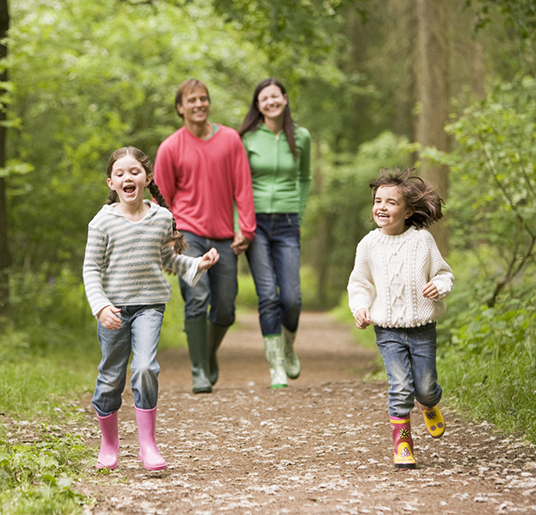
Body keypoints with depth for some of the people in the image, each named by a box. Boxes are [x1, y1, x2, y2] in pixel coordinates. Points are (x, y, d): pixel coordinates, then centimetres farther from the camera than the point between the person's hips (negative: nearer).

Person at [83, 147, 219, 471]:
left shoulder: (162, 217, 4)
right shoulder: (104, 221, -4)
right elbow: (91, 268, -4)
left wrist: (197, 265, 5)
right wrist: (101, 306, -16)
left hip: (150, 304, 1)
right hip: (114, 307, -1)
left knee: (145, 368, -18)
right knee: (111, 378, 7)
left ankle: (148, 444, -8)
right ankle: (109, 444, 28)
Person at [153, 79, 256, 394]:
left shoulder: (230, 139, 3)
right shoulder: (170, 148, 0)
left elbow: (242, 187, 4)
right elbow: (162, 199, 7)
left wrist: (246, 229, -2)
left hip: (224, 238, 2)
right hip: (188, 234, -2)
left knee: (225, 311, 5)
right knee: (197, 299, -17)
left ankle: (210, 354, 35)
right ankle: (200, 372, -9)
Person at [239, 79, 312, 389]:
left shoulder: (301, 137, 4)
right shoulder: (247, 138, -2)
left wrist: (299, 216, 12)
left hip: (286, 224, 2)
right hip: (255, 223, -2)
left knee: (292, 298, -4)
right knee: (268, 296, -10)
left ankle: (289, 348, 26)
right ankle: (276, 367, -2)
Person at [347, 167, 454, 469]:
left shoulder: (422, 240, -5)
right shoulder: (369, 245, -1)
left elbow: (443, 273, 4)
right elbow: (360, 283, 10)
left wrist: (439, 287, -18)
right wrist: (360, 308, -6)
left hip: (422, 328, 0)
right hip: (388, 330, 0)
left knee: (425, 387, 6)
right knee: (400, 387, -10)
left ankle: (430, 404, 43)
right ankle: (402, 443, 3)